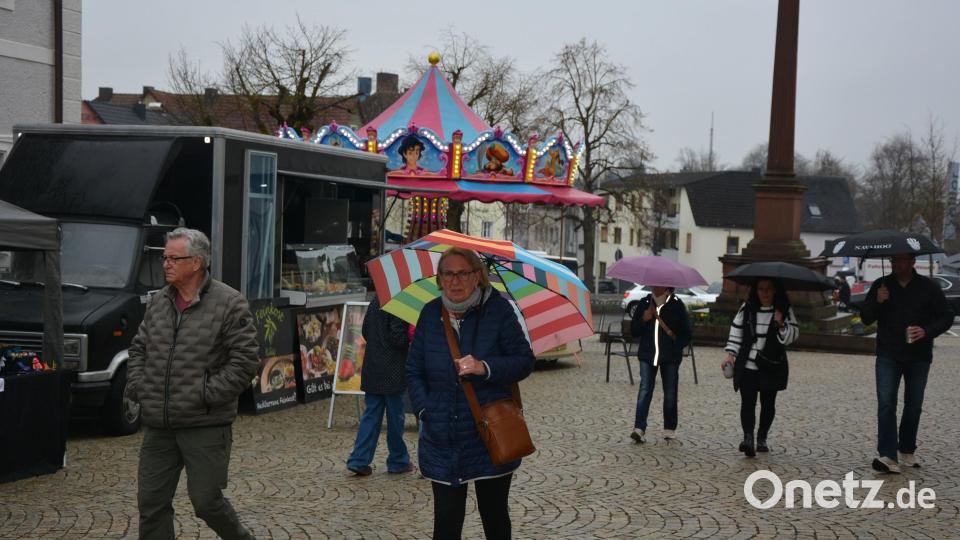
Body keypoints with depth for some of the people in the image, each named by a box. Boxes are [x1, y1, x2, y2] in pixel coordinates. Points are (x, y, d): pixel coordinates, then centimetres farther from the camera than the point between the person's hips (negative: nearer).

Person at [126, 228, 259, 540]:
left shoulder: (229, 304, -9)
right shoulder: (157, 303, 10)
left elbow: (244, 362, -12)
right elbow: (138, 349, 21)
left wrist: (205, 395, -15)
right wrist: (137, 388, 6)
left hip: (205, 427, -6)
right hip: (158, 427, 6)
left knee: (206, 501, 1)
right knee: (151, 502, 7)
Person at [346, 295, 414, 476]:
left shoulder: (375, 301, 6)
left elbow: (365, 332, 13)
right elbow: (398, 338, -21)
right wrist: (411, 338, -3)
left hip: (372, 371, 7)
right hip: (393, 372, -7)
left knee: (371, 415, 10)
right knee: (395, 416, 6)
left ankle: (359, 460, 5)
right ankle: (398, 461, 18)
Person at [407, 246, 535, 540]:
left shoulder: (498, 309, -5)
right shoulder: (430, 314, 4)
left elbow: (524, 361, -5)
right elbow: (413, 370, 10)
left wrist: (485, 368, -21)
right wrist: (425, 409, -2)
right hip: (442, 438, 2)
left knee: (494, 515, 10)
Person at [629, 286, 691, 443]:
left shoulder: (677, 305, 2)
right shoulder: (644, 304, 7)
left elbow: (686, 334, 6)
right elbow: (634, 331, 8)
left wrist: (677, 343, -11)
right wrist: (644, 320, -9)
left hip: (670, 356, -1)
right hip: (647, 355, 1)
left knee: (670, 393, 7)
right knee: (645, 390, -11)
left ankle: (670, 430, 19)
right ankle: (639, 429, -18)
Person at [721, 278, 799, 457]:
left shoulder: (784, 310, 0)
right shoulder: (747, 308, 2)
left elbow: (793, 335, -4)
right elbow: (736, 329, 7)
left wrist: (781, 324, -22)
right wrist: (731, 353, 0)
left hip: (772, 367, 0)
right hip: (747, 365, 0)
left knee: (768, 403, 10)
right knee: (747, 402, -11)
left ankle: (762, 439, 24)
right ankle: (748, 438, -18)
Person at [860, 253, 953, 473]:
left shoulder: (928, 287, -2)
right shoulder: (881, 286, 1)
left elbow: (946, 317, 0)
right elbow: (865, 318, 1)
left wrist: (927, 331, -18)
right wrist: (877, 302, -19)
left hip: (918, 358, 1)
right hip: (888, 356, -1)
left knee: (913, 406, 11)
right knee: (886, 403, -13)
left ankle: (907, 451, 28)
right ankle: (887, 456, -19)